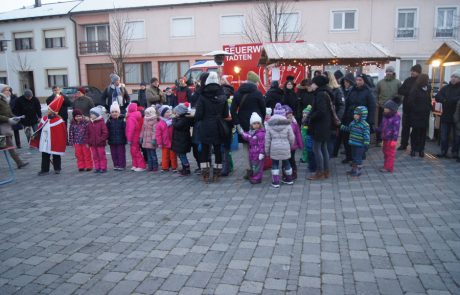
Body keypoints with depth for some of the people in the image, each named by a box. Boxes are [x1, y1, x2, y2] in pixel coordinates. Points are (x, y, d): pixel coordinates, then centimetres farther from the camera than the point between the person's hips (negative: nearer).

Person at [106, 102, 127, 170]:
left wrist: (125, 137, -13)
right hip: (112, 141, 4)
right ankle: (116, 165, 19)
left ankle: (121, 165, 9)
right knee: (114, 153, 9)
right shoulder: (109, 120, 7)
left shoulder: (122, 119, -6)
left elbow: (125, 129, -8)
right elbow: (107, 130, 6)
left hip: (120, 140, -4)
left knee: (121, 153, 1)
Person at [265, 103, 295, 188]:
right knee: (286, 162, 18)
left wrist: (267, 150, 6)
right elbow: (291, 137, 1)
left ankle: (275, 181, 6)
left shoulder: (269, 124, -2)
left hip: (274, 148, -1)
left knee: (275, 164, 10)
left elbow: (267, 139, -1)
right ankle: (289, 179, 32)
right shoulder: (287, 124, -3)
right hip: (285, 147, 1)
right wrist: (291, 146, 19)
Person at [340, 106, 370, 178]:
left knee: (358, 158, 0)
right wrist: (342, 127, 20)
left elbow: (367, 135, -19)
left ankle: (359, 171, 11)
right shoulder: (353, 122, 6)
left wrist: (366, 144, -23)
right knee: (354, 157, 17)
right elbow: (349, 129, 24)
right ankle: (354, 169, 29)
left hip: (360, 145, -7)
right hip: (353, 144, 7)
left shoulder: (365, 125, -16)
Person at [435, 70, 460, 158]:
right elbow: (437, 97, -3)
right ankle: (443, 152, 14)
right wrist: (445, 100, -20)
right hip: (446, 116, 3)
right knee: (444, 136, 4)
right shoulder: (445, 88, 9)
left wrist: (447, 100, -19)